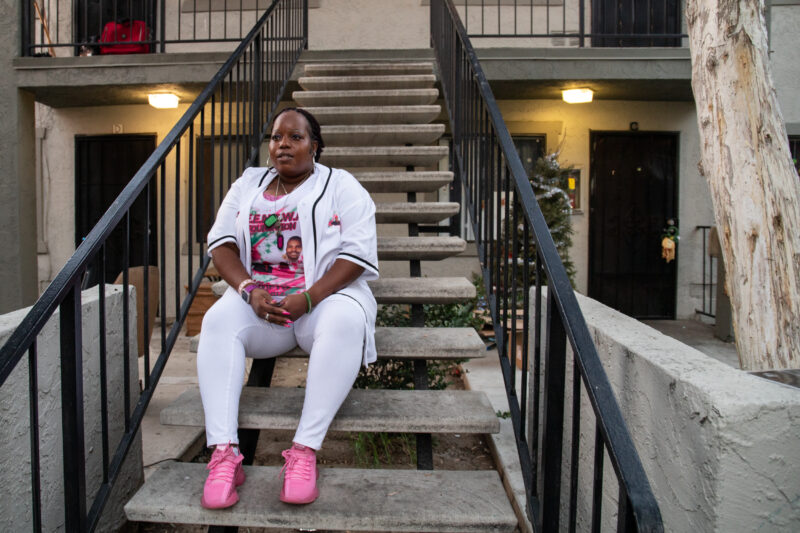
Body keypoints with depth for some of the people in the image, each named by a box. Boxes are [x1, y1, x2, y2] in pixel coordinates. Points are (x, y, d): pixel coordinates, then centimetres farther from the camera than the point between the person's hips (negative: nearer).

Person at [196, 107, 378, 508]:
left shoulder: (341, 186, 6)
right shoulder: (248, 185, 18)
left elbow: (357, 253, -6)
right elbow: (221, 242, 7)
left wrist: (306, 299, -19)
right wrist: (250, 291, -13)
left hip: (325, 295, -3)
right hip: (257, 298, 3)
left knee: (345, 321, -35)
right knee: (218, 320, -27)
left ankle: (305, 450, -35)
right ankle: (224, 453, -32)